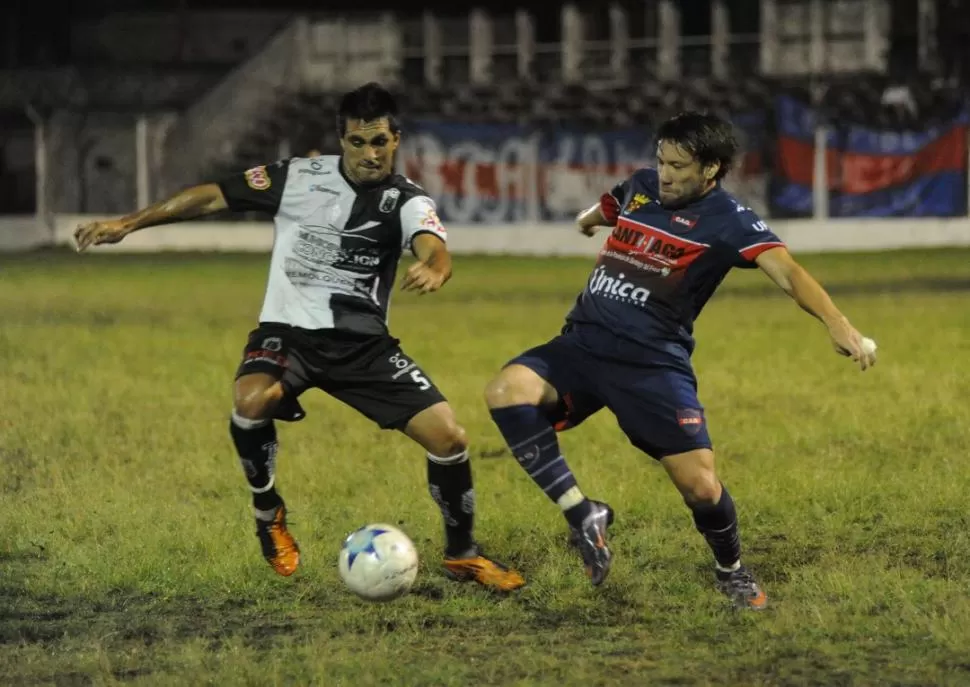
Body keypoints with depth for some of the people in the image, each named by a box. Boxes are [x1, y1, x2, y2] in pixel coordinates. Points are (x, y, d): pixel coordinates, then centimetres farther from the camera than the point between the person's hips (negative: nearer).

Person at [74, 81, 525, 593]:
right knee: (252, 402, -34)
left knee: (448, 436, -11)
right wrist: (127, 224, -1)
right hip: (288, 331, -1)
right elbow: (214, 196, 2)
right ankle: (269, 516, -5)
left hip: (363, 341, 1)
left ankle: (461, 554, 15)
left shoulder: (406, 201, -7)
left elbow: (435, 250, -28)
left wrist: (433, 268, -55)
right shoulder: (298, 178, -4)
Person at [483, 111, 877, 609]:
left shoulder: (727, 221, -7)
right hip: (581, 344, 4)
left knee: (701, 486, -11)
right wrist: (590, 218, 59)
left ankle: (731, 572, 23)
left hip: (653, 363, -4)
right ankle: (581, 513, -15)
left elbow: (785, 271, -22)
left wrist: (835, 322, -39)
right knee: (506, 392, -24)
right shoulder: (639, 187, 10)